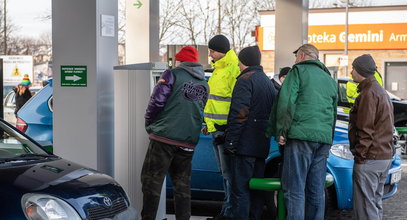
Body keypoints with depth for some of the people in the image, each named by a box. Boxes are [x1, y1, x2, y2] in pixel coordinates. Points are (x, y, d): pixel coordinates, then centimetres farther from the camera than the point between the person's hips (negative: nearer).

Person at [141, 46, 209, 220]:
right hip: (188, 142, 6)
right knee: (182, 185, 13)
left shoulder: (172, 75, -3)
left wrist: (149, 123, 6)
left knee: (152, 181, -1)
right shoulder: (204, 85, 16)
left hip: (164, 136, -6)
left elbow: (156, 101, -10)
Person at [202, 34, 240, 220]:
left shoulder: (234, 69, -14)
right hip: (216, 129, 10)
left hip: (226, 129, -10)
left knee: (229, 173, -5)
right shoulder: (219, 69, 18)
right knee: (224, 172, 14)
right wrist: (209, 123, 24)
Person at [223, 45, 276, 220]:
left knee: (240, 189, -7)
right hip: (261, 146, 9)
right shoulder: (268, 82, 19)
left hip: (244, 146, -9)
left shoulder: (246, 79, -9)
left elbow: (239, 114, -17)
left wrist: (230, 142, -17)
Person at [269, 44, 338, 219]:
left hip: (301, 134, -7)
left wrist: (281, 132, -7)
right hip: (324, 138, 7)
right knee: (316, 191, 9)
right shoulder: (330, 79, 25)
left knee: (294, 189, -8)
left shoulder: (299, 71, 4)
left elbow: (286, 103, -9)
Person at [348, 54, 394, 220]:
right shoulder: (382, 92, 18)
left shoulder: (368, 93, -14)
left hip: (369, 159, -10)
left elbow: (365, 130, -19)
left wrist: (359, 154, -14)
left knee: (365, 206, -8)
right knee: (375, 202, 16)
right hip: (385, 156, 10)